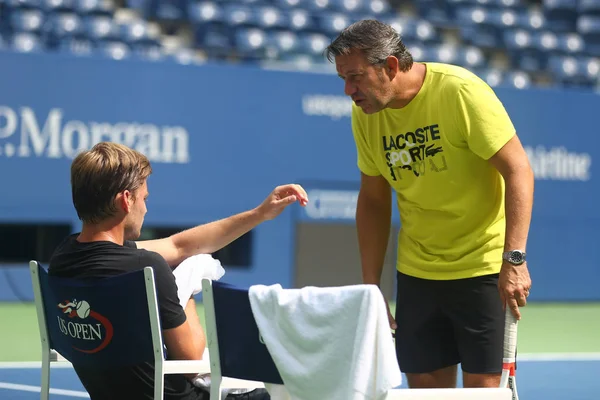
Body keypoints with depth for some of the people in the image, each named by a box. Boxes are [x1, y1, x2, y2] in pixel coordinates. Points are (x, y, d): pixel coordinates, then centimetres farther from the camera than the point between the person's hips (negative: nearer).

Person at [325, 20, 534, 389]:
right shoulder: (364, 114, 0)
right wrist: (371, 288, 8)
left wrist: (514, 258, -25)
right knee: (425, 384, 4)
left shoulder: (462, 91, -17)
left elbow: (518, 171, -17)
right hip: (417, 272, 5)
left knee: (482, 384, -6)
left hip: (483, 265, -5)